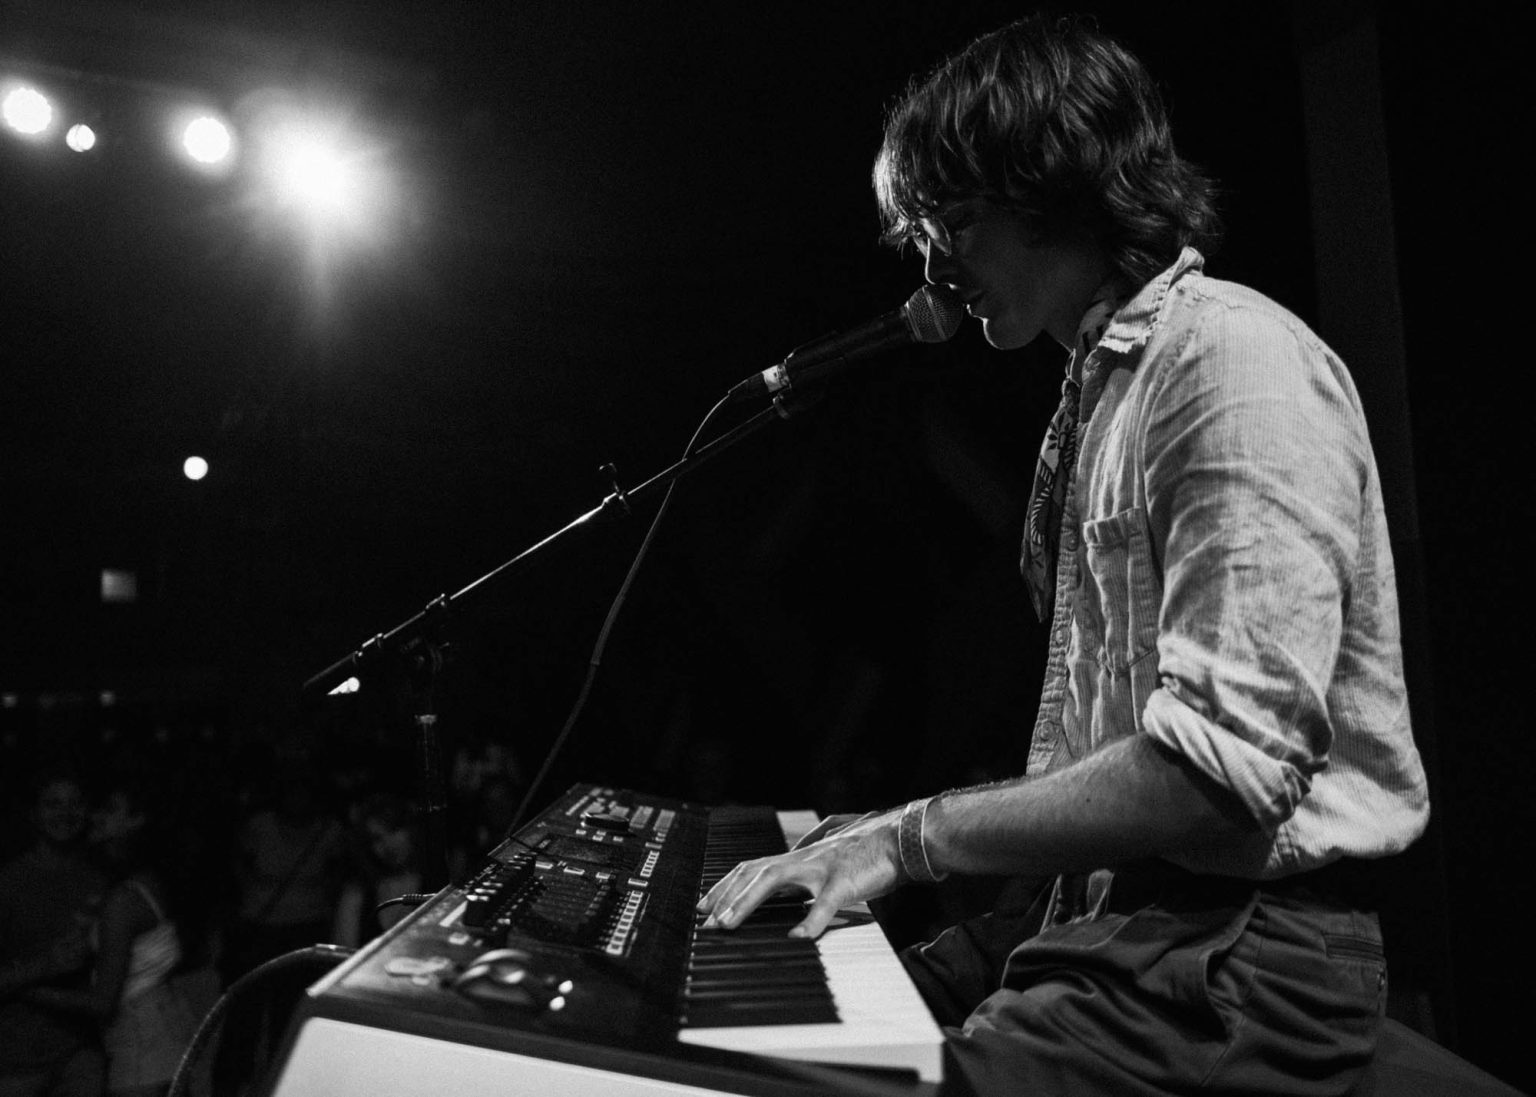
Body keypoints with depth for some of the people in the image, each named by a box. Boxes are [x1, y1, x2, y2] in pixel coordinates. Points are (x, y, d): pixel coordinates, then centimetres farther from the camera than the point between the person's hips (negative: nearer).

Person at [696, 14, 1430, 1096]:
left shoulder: (1238, 358, -15)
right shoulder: (1099, 381, 16)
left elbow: (1228, 770, -25)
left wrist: (915, 838, -16)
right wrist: (900, 828, 9)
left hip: (1243, 940, -8)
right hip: (1098, 903, 8)